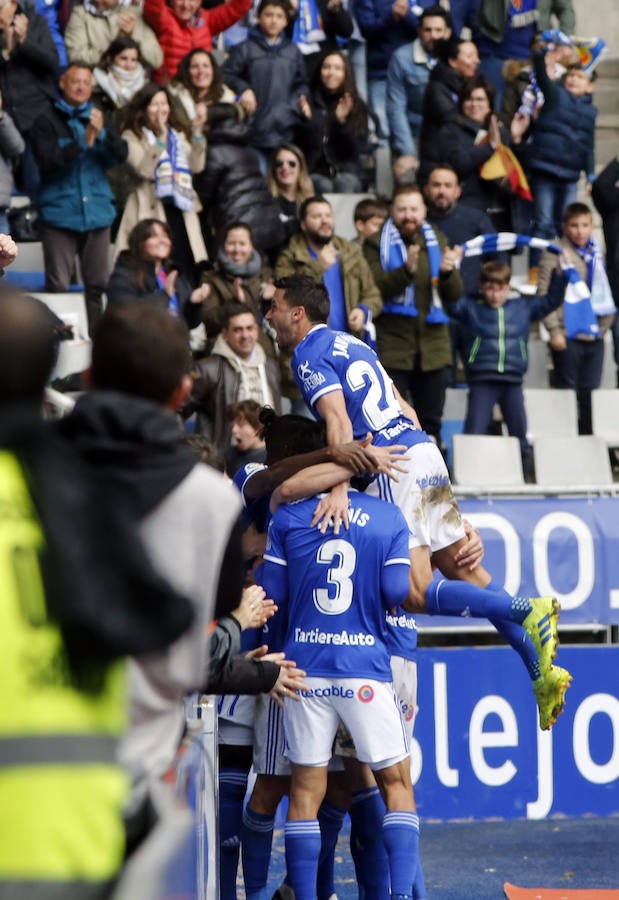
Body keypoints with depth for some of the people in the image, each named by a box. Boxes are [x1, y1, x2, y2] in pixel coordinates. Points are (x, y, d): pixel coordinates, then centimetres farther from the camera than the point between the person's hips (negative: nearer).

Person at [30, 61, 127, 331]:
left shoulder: (98, 118, 13)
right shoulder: (48, 121, 0)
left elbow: (121, 155, 2)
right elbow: (46, 159, -13)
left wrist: (101, 134, -16)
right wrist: (82, 142, -18)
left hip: (97, 212, 4)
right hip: (60, 214, -4)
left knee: (98, 283, 5)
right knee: (58, 285, -5)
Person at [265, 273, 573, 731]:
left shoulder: (310, 354, -3)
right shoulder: (350, 343, 23)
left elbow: (339, 421, -19)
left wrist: (338, 489, -28)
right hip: (424, 447, 9)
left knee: (416, 593, -12)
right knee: (462, 568, 10)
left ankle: (528, 611, -24)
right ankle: (542, 670, 5)